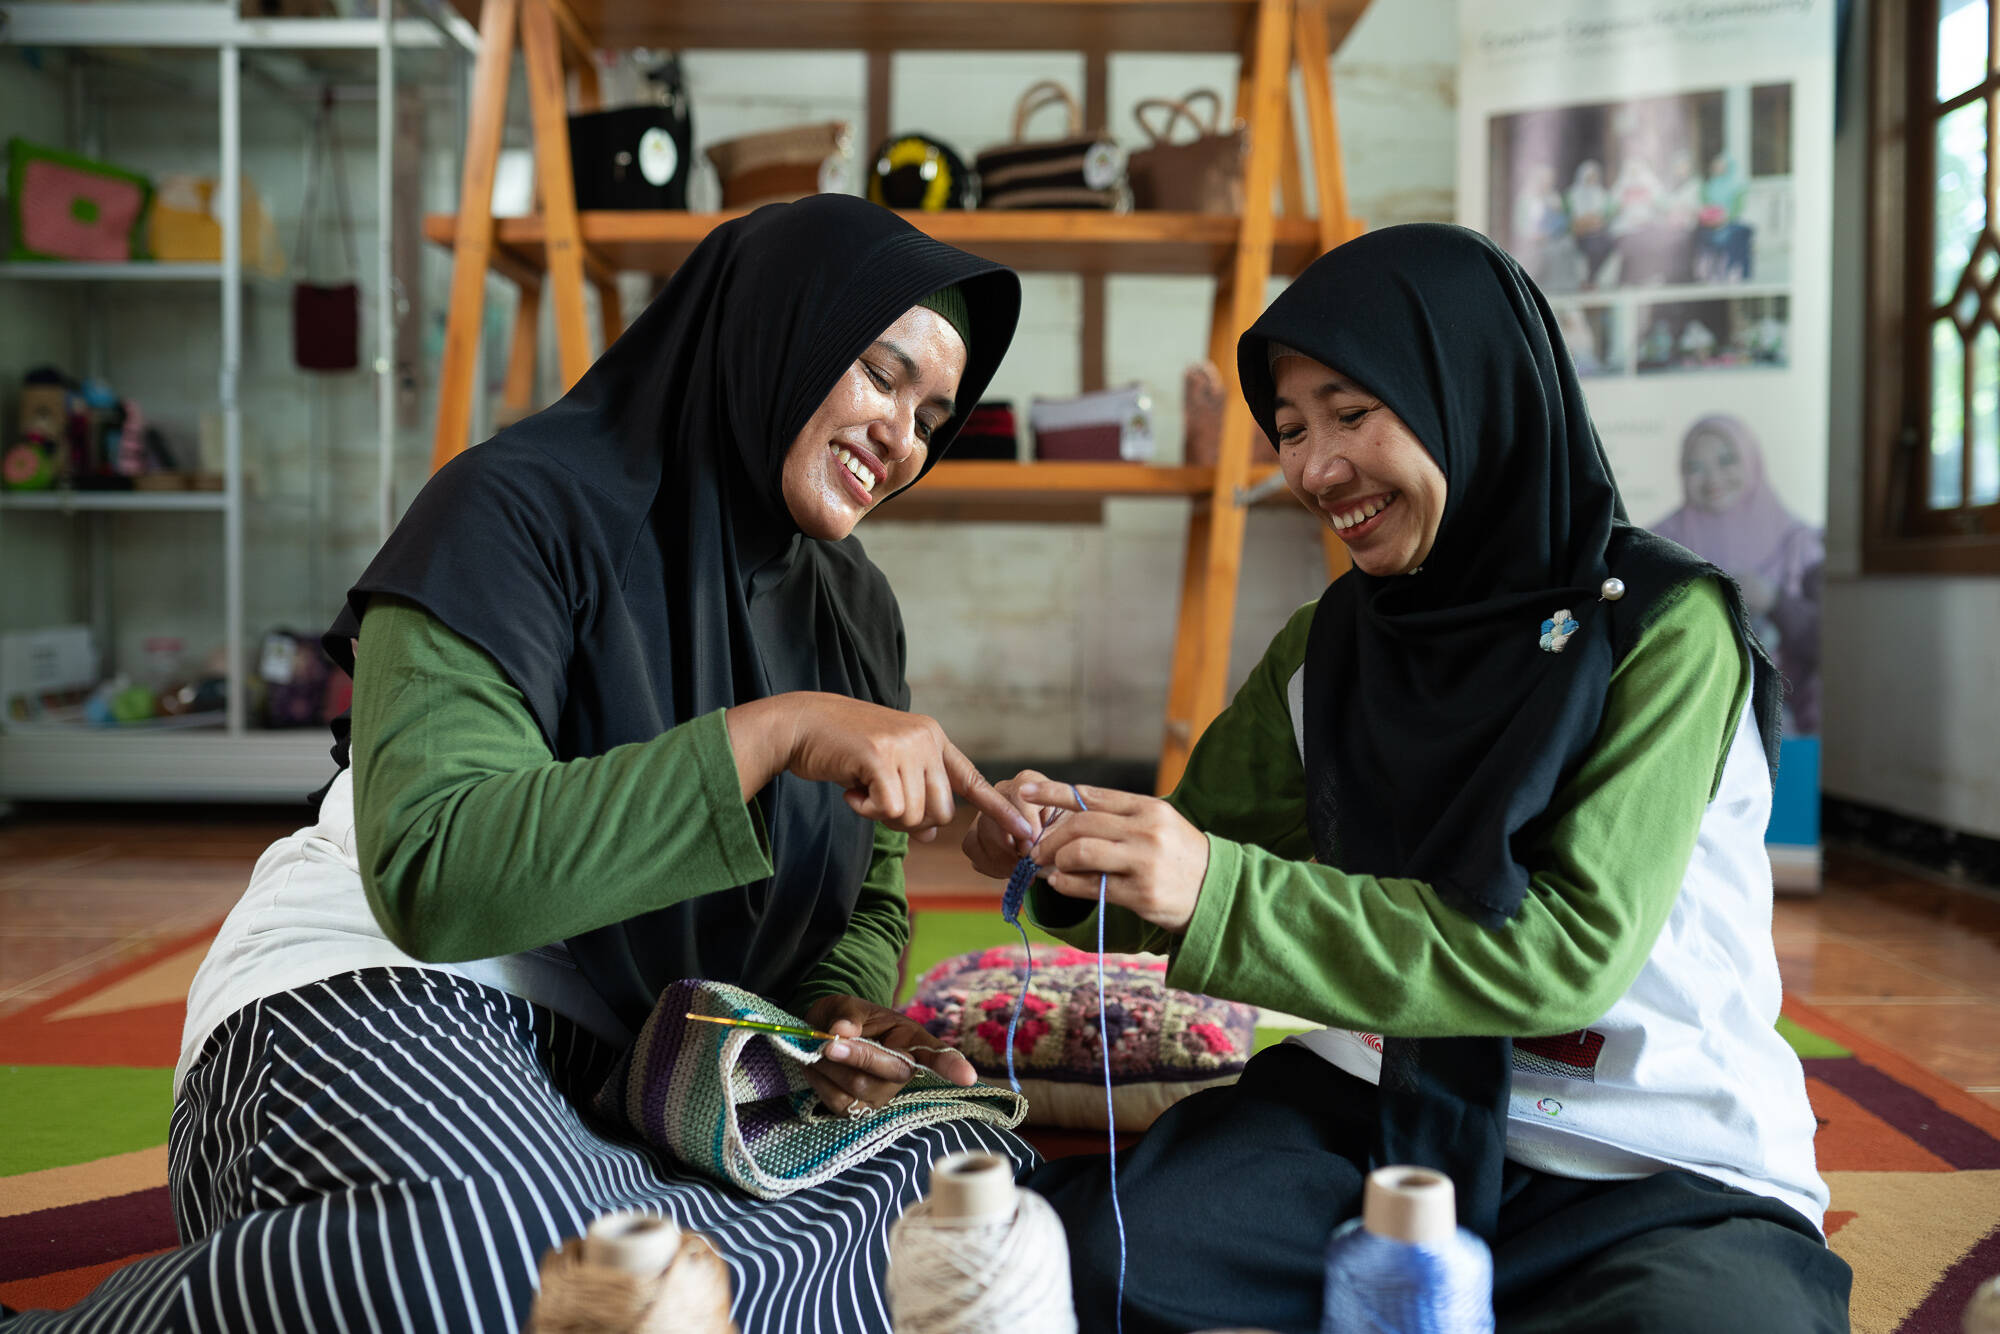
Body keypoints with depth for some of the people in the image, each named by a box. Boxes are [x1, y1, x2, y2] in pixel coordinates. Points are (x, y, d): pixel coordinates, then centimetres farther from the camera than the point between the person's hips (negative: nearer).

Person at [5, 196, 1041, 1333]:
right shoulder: (527, 507, -12)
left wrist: (841, 1010, -8)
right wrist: (776, 730, -29)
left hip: (649, 1072, 7)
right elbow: (434, 874, -25)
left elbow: (866, 905, 17)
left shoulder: (855, 610, 10)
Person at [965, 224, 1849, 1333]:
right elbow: (1197, 866, 10)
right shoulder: (1326, 648, 6)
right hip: (1377, 1108, 3)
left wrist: (1224, 894, -28)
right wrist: (1076, 856, -14)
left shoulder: (1662, 629, -11)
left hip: (1663, 1169, -2)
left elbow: (1574, 952, -20)